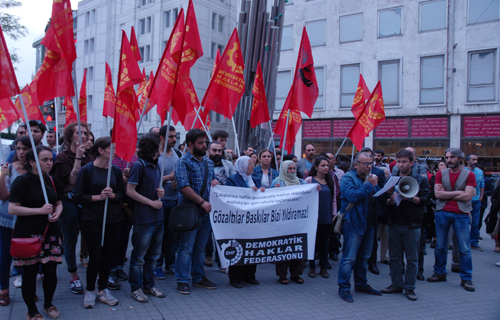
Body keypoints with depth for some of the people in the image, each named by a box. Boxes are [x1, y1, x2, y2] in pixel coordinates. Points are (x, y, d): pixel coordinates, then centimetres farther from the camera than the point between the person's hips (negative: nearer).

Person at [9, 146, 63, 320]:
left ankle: (48, 304, 31)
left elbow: (59, 203, 18)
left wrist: (57, 213, -4)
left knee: (51, 271, 8)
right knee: (30, 273, 6)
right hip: (28, 234, -5)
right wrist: (40, 210, -20)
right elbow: (12, 208, -15)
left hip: (50, 233, 5)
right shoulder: (22, 181, -11)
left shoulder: (52, 180, 8)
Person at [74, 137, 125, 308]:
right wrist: (98, 197, -17)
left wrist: (113, 195, -11)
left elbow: (122, 195, 9)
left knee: (107, 256, 8)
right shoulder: (87, 170, -4)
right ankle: (90, 291, 19)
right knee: (95, 257, -2)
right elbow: (79, 196, -6)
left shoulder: (116, 170, 7)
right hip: (92, 219, -4)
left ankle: (102, 290, 24)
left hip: (113, 219, 4)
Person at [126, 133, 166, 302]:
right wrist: (152, 202, -14)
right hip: (144, 218, -8)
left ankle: (149, 285, 30)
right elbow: (130, 191, -16)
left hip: (158, 218, 8)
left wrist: (160, 192, 1)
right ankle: (136, 288, 18)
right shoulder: (139, 165, -12)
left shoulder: (155, 165, 12)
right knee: (139, 256, 5)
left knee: (153, 255, 17)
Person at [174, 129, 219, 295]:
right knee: (186, 247, 0)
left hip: (206, 211, 7)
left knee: (200, 247, 15)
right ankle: (182, 281, 10)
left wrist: (215, 182, 2)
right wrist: (202, 202, -20)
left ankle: (199, 278, 26)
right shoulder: (183, 162, -8)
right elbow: (184, 187, -17)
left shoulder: (208, 162, 15)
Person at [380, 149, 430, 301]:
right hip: (394, 223, 2)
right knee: (394, 256, 9)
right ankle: (396, 284, 21)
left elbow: (425, 200, -8)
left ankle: (409, 287, 14)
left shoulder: (421, 180, 4)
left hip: (412, 224, -2)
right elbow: (383, 200, 5)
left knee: (412, 258, 4)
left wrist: (410, 198, -24)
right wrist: (390, 200, -17)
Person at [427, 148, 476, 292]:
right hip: (442, 213, 2)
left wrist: (446, 194, -8)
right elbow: (437, 194, -6)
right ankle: (440, 273, 23)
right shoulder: (441, 174, 6)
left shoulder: (469, 175, 1)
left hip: (461, 214, -2)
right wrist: (458, 192, -9)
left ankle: (466, 279, 12)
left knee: (464, 248, 1)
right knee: (440, 246, 9)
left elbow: (467, 196, -11)